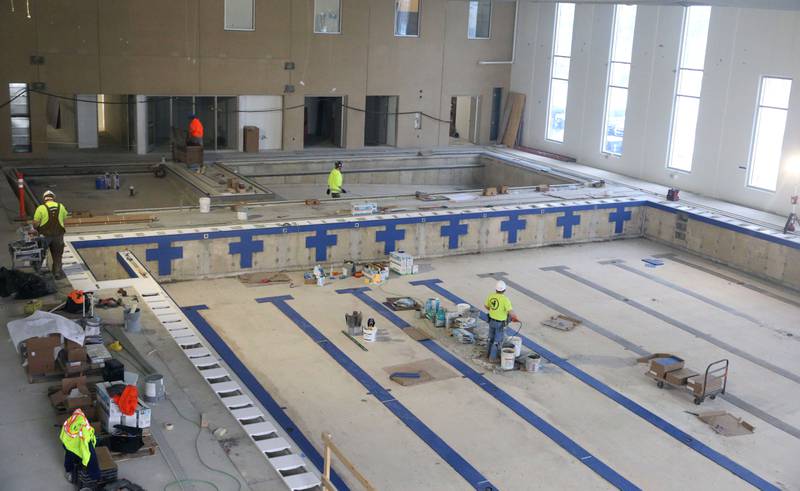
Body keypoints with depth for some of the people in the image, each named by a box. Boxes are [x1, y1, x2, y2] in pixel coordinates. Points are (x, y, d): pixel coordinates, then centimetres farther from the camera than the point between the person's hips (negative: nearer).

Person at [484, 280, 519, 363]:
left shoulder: (491, 296, -7)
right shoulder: (505, 299, -27)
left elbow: (486, 306, 10)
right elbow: (511, 313, -31)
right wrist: (516, 318, -10)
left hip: (492, 321, 6)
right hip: (500, 323, -6)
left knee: (492, 338, 23)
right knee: (498, 340, 10)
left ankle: (491, 353, 38)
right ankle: (493, 358, 19)